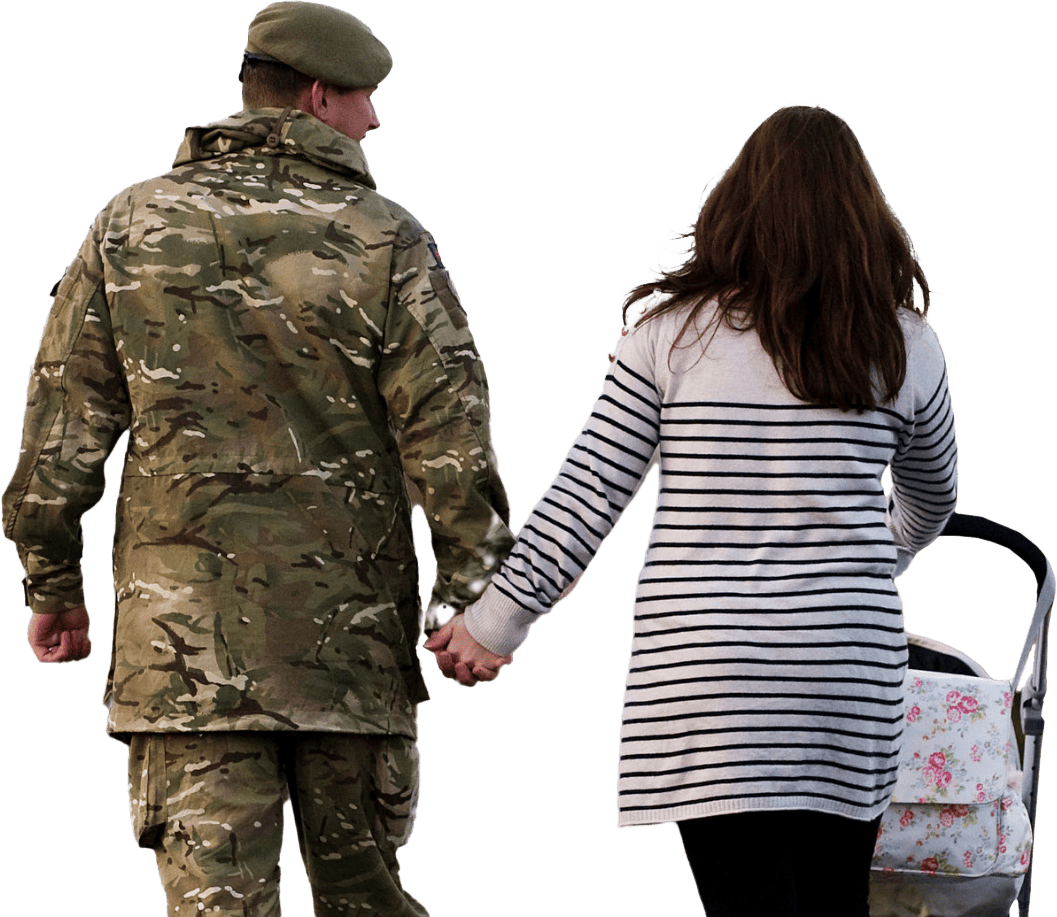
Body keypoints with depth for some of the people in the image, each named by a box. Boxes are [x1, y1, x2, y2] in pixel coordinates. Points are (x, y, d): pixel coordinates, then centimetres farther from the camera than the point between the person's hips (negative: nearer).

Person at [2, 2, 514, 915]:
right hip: (350, 632, 0)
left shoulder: (132, 226, 5)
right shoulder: (385, 240, -2)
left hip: (182, 629, 1)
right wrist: (471, 591, 2)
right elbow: (448, 431, -5)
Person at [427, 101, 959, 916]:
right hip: (851, 678, 2)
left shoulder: (674, 327, -1)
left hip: (705, 672, -2)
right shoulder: (904, 343, 6)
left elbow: (587, 492, -2)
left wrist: (493, 623, 6)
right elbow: (933, 500, 23)